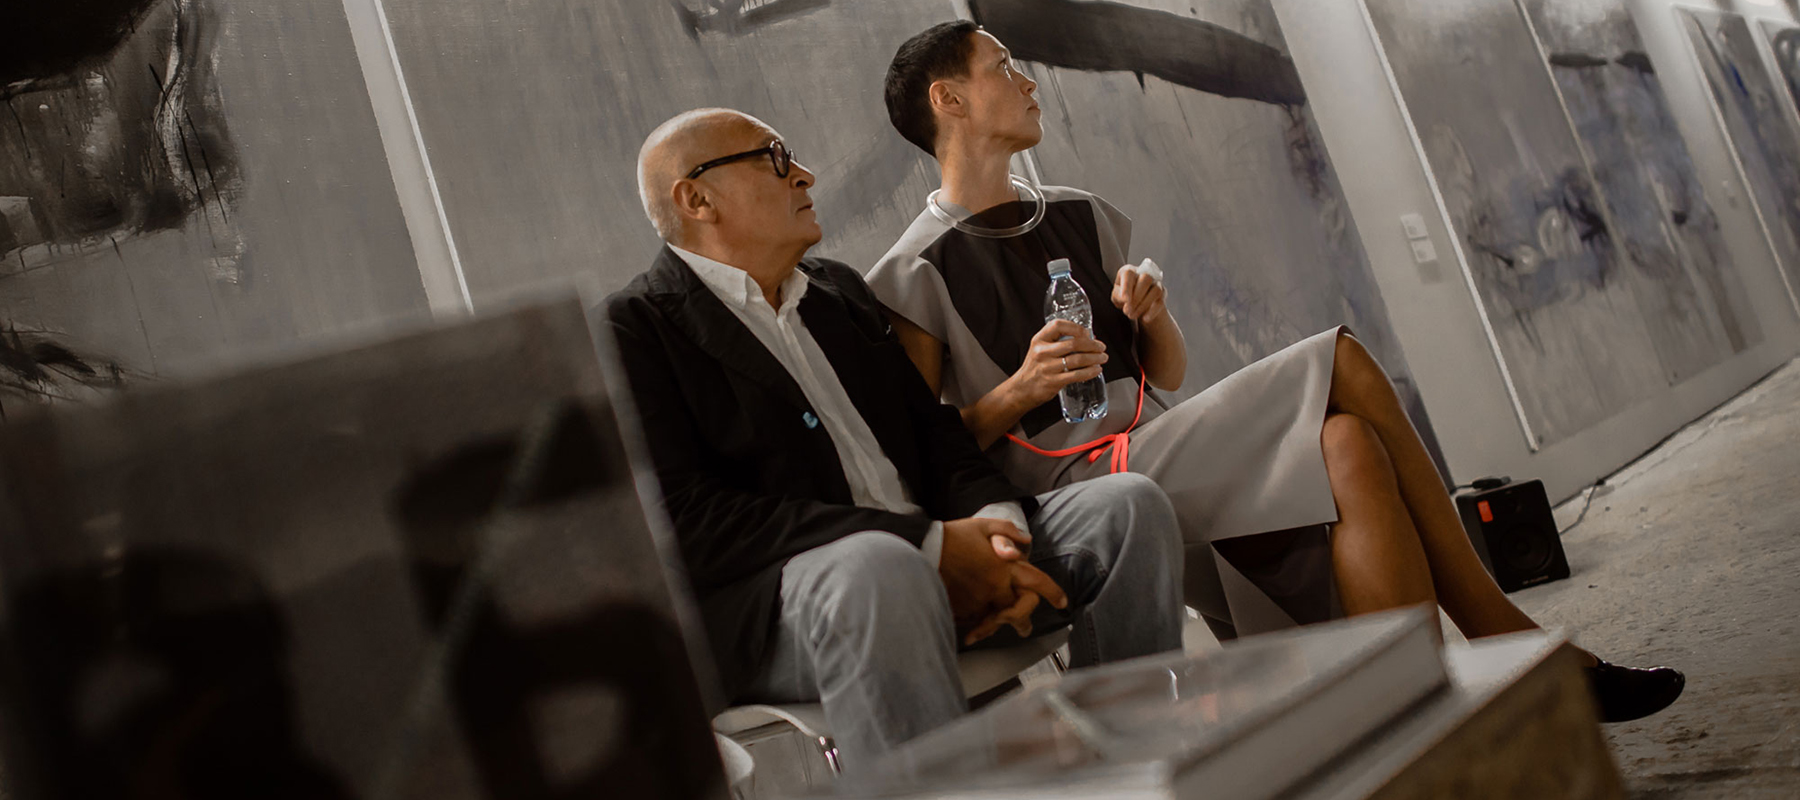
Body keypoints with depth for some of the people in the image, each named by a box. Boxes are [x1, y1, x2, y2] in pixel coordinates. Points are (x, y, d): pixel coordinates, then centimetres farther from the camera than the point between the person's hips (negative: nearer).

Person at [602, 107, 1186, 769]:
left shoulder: (840, 289, 22)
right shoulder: (629, 331, -3)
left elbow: (934, 429, 19)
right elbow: (688, 523, -16)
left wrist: (995, 523, -6)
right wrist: (930, 546, -20)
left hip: (936, 557, 8)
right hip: (765, 602, -7)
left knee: (1128, 503, -6)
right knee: (879, 565, -38)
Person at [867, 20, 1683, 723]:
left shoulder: (1079, 216, 18)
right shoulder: (916, 273, -3)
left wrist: (1149, 311, -2)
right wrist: (1020, 389, -22)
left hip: (1155, 456, 7)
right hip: (1074, 489, -7)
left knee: (1348, 447, -22)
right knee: (1340, 362, -20)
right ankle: (1504, 638, -12)